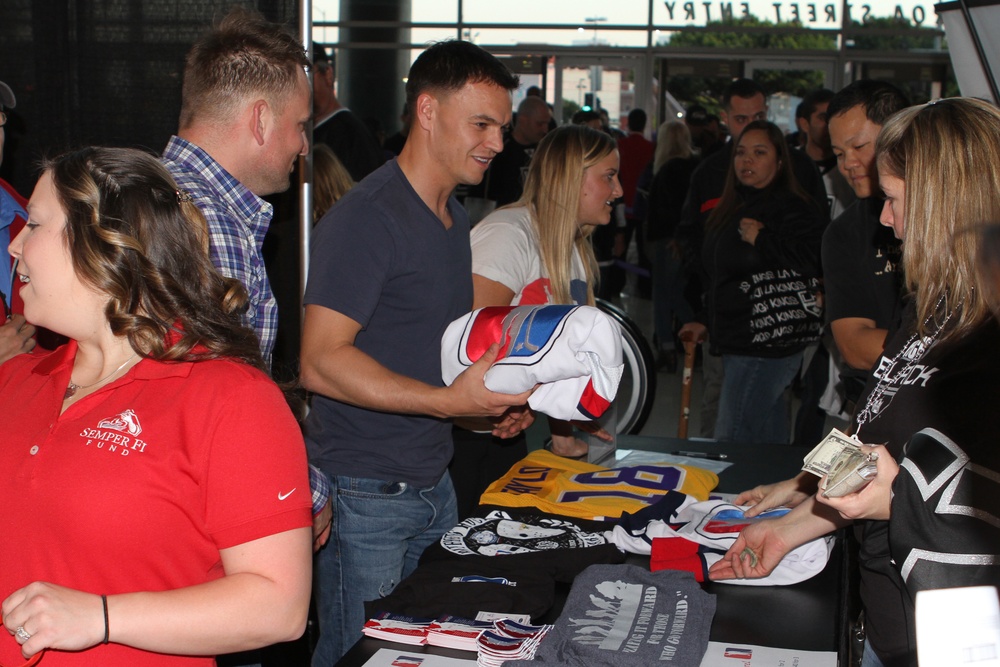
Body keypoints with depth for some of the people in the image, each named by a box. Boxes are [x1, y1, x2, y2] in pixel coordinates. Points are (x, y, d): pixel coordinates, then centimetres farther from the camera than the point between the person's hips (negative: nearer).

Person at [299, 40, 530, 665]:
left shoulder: (455, 216, 12)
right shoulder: (366, 217, -18)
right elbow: (321, 362, -24)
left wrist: (496, 394, 7)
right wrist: (449, 400, -30)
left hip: (434, 484, 9)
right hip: (365, 495, -9)